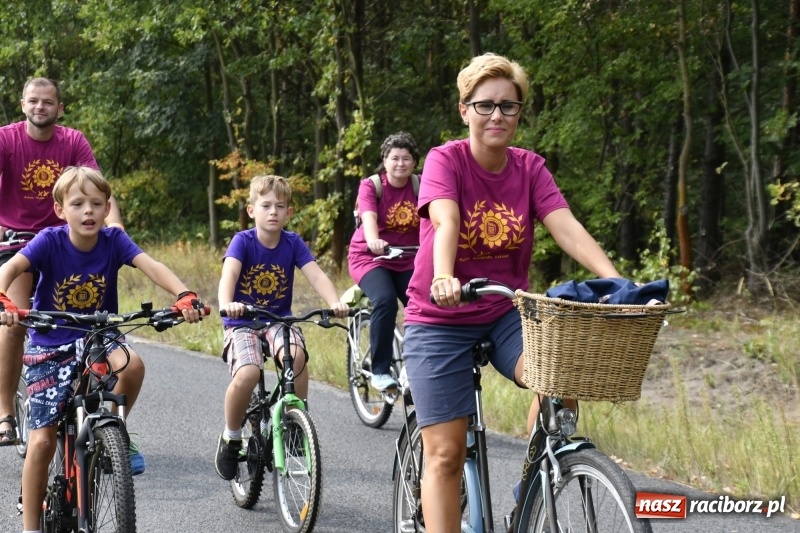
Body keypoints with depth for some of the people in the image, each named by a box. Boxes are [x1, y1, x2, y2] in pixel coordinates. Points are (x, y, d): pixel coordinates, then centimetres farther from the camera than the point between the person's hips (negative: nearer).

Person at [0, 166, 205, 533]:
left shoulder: (113, 240, -11)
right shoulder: (49, 241, -16)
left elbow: (151, 266, -25)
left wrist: (184, 296, -44)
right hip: (49, 346, -1)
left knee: (132, 365, -33)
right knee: (42, 440, -6)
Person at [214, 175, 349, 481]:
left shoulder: (293, 243, -3)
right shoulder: (243, 241, -10)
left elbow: (315, 275, -14)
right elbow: (229, 274, -27)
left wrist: (335, 302, -34)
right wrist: (226, 304, -48)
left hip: (279, 320, 2)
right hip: (243, 321, -2)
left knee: (296, 355, -31)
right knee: (246, 375, -28)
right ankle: (231, 438, -1)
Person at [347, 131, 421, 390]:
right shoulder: (370, 186, -10)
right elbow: (369, 218, -27)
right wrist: (374, 242, -49)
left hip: (407, 260, 3)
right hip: (370, 256, -3)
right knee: (385, 301, -31)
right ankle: (380, 371, -21)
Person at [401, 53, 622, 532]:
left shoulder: (530, 168, -1)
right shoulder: (446, 160, -12)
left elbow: (567, 227, -16)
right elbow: (446, 223, -30)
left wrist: (618, 283, -31)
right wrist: (443, 279, -50)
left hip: (506, 315, 3)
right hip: (441, 320, -3)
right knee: (446, 453, -7)